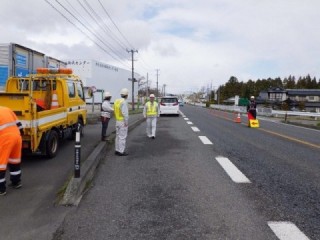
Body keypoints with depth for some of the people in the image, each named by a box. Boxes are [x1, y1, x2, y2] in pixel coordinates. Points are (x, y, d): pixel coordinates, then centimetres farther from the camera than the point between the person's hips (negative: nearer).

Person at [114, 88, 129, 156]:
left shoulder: (116, 101, 8)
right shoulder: (124, 102, -19)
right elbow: (125, 113, -24)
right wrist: (126, 122, -18)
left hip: (117, 121, 9)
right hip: (123, 122, -8)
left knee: (118, 136, 14)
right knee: (123, 137, -2)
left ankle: (117, 150, 19)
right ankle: (121, 152, 2)